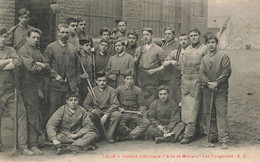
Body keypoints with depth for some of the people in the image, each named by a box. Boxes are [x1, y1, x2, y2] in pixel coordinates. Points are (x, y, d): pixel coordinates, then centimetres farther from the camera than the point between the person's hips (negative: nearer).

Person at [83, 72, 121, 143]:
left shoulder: (111, 90, 0)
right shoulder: (92, 91, 5)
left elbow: (115, 104, -9)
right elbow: (86, 104, 6)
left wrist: (106, 115, -22)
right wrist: (92, 110, -17)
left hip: (108, 113, -1)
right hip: (97, 115, 1)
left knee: (117, 114, -31)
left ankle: (109, 135, -13)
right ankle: (100, 133, -8)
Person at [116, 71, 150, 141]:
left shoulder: (137, 90, 7)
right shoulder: (119, 89, 6)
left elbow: (142, 104, 8)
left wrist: (142, 111, -10)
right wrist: (118, 108, -5)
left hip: (135, 114, 2)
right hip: (123, 113, -1)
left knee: (146, 122, -25)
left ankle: (126, 137, -23)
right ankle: (136, 133, -16)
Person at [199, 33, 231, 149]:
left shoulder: (223, 56, -1)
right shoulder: (204, 58, 13)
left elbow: (226, 72, -8)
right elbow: (201, 73, 4)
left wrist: (216, 83, -14)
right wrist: (208, 83, -13)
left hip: (220, 90, -5)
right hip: (207, 90, 5)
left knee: (221, 114, -9)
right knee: (208, 114, 8)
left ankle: (224, 140, -8)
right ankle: (213, 136, 20)